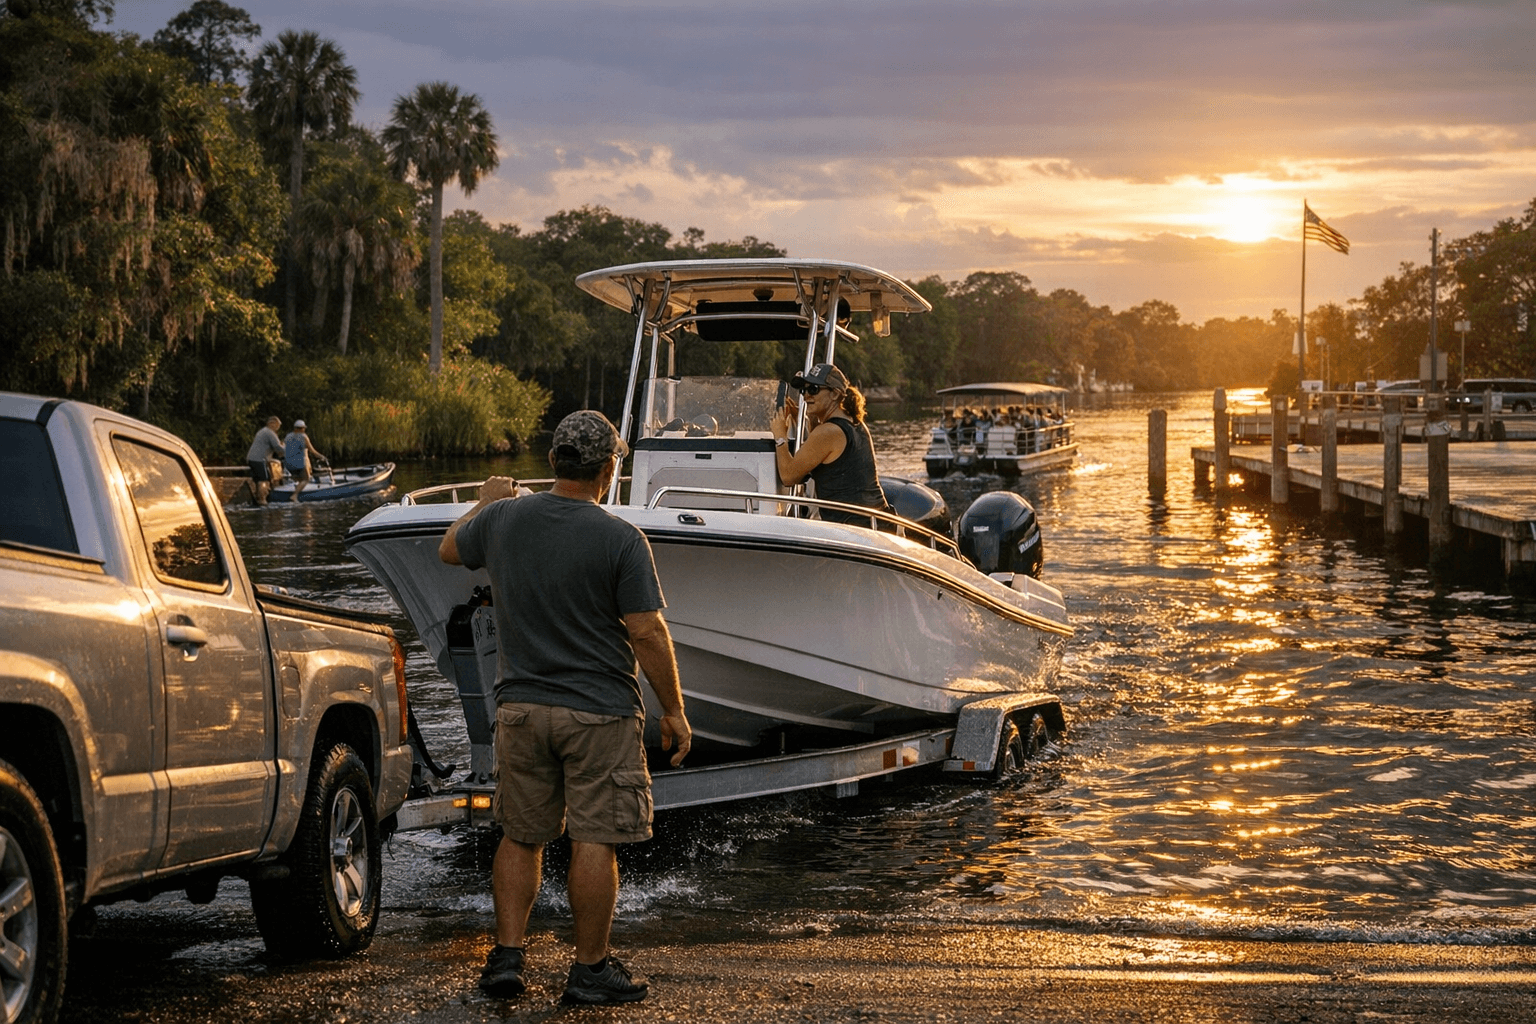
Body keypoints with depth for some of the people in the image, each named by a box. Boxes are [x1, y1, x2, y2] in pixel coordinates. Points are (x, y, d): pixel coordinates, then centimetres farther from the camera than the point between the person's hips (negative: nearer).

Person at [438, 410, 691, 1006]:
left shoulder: (502, 519, 0)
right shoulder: (621, 540, -14)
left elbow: (449, 549, 21)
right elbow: (647, 632, -14)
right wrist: (674, 711, -4)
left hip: (521, 707, 4)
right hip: (600, 711, -4)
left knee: (520, 837, 15)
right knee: (595, 843, 2)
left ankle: (506, 957, 14)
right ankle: (590, 970, 8)